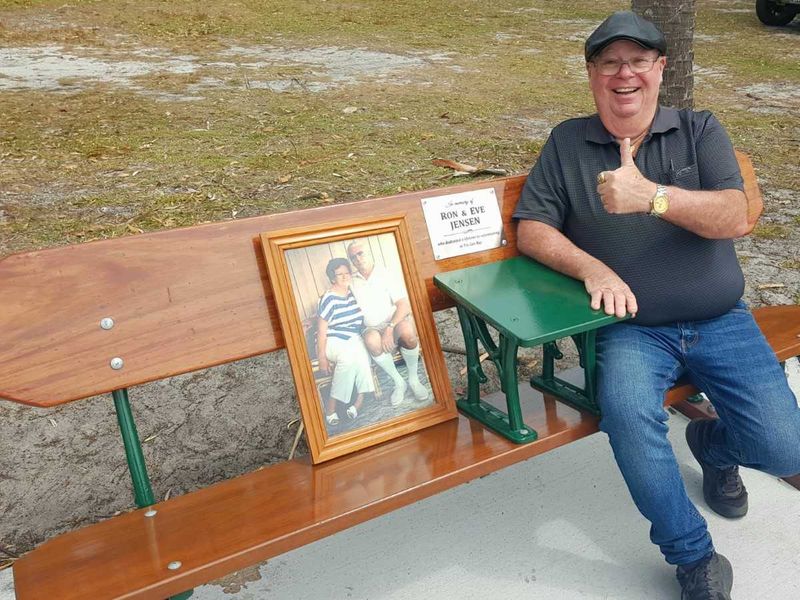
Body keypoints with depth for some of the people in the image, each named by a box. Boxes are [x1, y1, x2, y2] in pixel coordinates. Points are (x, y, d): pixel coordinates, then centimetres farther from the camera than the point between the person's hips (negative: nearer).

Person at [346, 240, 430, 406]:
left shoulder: (387, 275, 1)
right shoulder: (351, 283, 13)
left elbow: (404, 306, -10)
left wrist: (390, 328, -26)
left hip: (396, 323, -2)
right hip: (373, 328, 2)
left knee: (406, 330, -39)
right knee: (372, 339, -37)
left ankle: (414, 379, -15)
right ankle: (398, 382, -16)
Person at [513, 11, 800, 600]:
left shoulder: (700, 130, 6)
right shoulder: (567, 143, 7)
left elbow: (735, 217, -9)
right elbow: (531, 230, 2)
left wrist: (651, 195, -27)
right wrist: (592, 268, -16)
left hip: (721, 322, 2)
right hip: (632, 328, -1)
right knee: (627, 413, -33)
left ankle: (712, 444, 27)